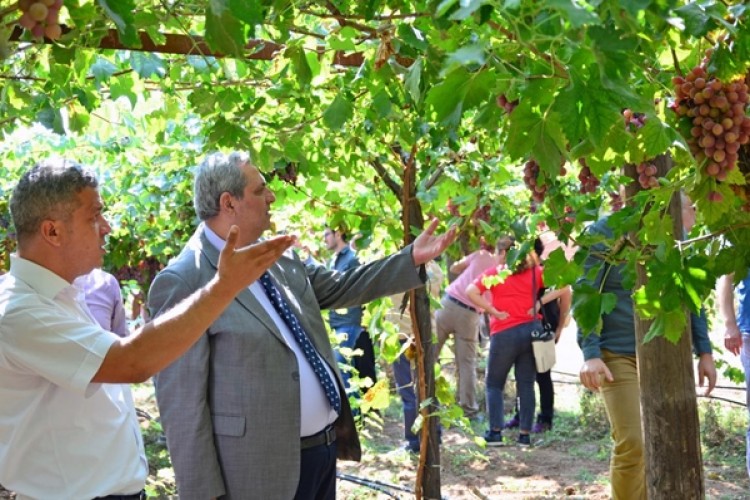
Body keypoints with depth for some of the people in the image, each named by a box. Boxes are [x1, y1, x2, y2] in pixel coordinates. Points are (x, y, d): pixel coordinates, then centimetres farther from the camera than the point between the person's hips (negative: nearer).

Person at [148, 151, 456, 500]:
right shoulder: (182, 282, -14)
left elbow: (340, 288, 24)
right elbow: (183, 402, -15)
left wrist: (411, 259, 16)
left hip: (326, 445, 8)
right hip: (263, 466, -8)